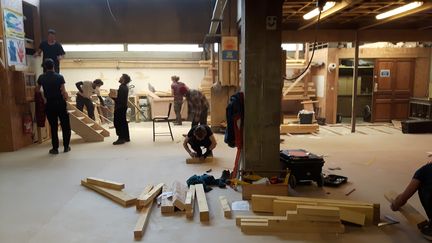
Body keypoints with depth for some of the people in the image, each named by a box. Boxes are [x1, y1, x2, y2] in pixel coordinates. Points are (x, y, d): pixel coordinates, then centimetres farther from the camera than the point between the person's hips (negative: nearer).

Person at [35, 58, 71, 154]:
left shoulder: (41, 77, 1)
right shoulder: (59, 77, -7)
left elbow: (37, 90, 17)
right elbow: (63, 92, -12)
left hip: (50, 104, 2)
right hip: (60, 103, -1)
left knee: (53, 126, 6)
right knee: (65, 125, 9)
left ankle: (55, 148, 9)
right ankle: (66, 146, 13)